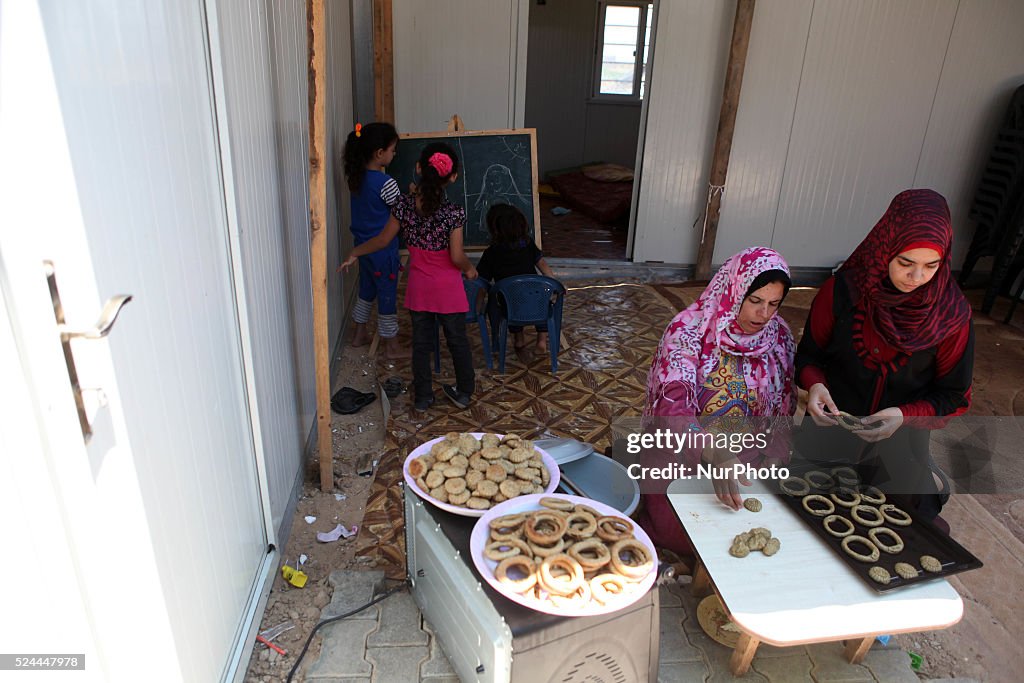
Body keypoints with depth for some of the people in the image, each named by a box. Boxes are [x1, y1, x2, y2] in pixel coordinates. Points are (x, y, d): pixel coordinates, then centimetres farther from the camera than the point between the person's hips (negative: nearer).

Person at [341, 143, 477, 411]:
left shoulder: (404, 205, -11)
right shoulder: (454, 213, -20)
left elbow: (383, 240, -2)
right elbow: (457, 257, -18)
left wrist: (354, 253, 14)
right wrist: (470, 269, 4)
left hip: (419, 286, 3)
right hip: (448, 288, -2)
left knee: (421, 343, 16)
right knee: (458, 341, 16)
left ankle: (422, 397, 26)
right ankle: (464, 392, 30)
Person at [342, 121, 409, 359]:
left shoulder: (355, 176, -1)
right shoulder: (385, 183, -24)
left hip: (362, 245, 8)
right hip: (383, 249, -8)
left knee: (366, 289, 24)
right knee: (388, 295, 5)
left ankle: (359, 334, 38)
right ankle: (392, 346, 19)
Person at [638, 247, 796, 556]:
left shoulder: (779, 336, 0)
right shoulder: (688, 330, -17)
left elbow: (783, 406, 9)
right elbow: (673, 403, -29)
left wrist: (776, 458, -8)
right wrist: (715, 456, -44)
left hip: (745, 459, 5)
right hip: (681, 455, -4)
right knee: (685, 533, -25)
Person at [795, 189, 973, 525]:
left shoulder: (951, 314, -15)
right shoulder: (842, 289, -17)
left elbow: (954, 396, -7)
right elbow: (809, 355, -5)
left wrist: (905, 416, -25)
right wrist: (815, 385, -26)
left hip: (898, 450, 0)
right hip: (830, 431, 0)